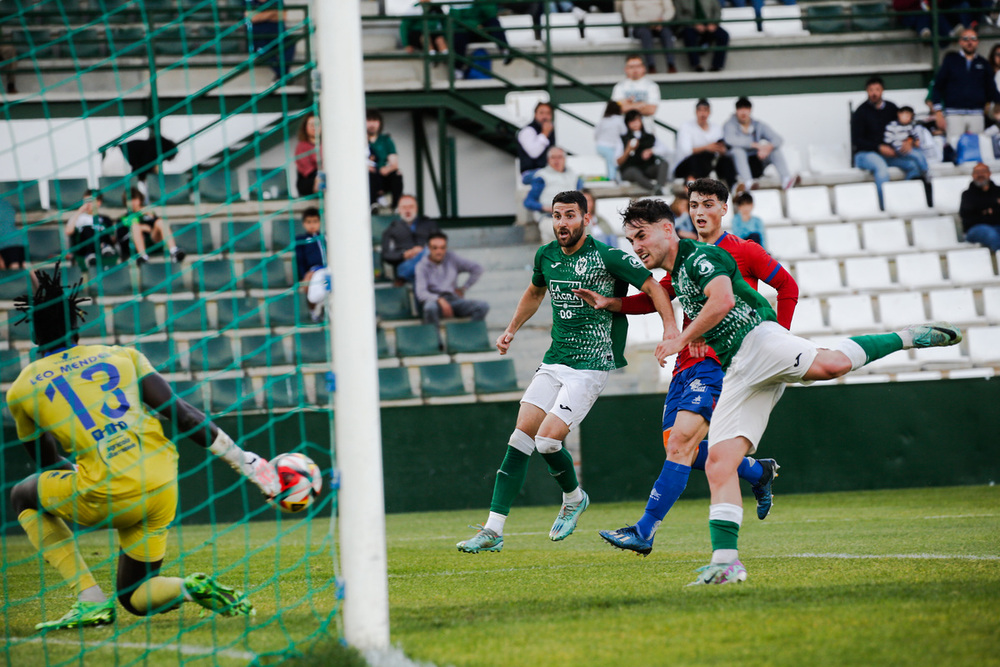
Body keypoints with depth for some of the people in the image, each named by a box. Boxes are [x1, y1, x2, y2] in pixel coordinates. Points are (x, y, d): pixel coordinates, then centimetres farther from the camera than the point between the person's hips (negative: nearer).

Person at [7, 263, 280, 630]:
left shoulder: (22, 390, 11)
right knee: (136, 597, 25)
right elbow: (182, 415, 6)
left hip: (105, 496, -4)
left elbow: (49, 465, 24)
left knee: (24, 496, 27)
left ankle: (91, 600, 11)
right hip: (162, 488, 4)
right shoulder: (122, 355, 14)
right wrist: (245, 461, 9)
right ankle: (192, 588, -9)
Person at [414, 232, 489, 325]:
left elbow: (477, 269, 15)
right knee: (430, 307, -43)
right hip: (434, 300, -4)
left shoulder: (451, 258, 11)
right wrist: (439, 300, -29)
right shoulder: (422, 266, 1)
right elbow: (421, 293, -12)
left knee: (483, 306, -22)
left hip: (453, 298, 4)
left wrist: (463, 289, 9)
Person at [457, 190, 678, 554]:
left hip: (591, 366, -6)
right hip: (554, 361, 6)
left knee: (548, 440, -16)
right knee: (521, 436, -3)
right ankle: (493, 530, -2)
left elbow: (652, 286, -11)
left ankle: (574, 498, 16)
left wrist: (670, 328, -24)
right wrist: (512, 329, 26)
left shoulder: (607, 257, -13)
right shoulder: (546, 255, 7)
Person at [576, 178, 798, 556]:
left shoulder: (742, 252, -1)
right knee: (679, 448, 3)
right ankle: (759, 472, 27)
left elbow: (788, 287, 4)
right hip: (686, 362, 8)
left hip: (722, 359, -7)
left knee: (682, 441, -19)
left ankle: (645, 531, -22)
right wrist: (609, 303, 3)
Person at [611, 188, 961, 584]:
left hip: (758, 339, -9)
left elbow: (723, 300, -18)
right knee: (718, 464, -5)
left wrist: (683, 339, -9)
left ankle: (907, 338, -19)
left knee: (829, 364, -39)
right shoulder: (675, 279, 29)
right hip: (737, 371, 9)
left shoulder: (699, 256, 0)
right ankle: (725, 562, -10)